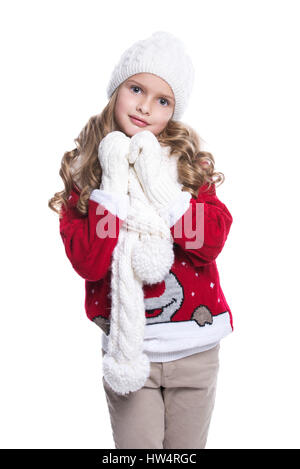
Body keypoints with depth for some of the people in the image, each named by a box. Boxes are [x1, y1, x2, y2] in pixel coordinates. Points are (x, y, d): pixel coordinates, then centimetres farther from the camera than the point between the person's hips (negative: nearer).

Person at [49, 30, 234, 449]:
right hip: (128, 349, -1)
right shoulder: (84, 170, -3)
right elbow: (87, 263, -13)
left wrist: (162, 188, -18)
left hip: (196, 350, 2)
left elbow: (212, 242, -11)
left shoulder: (188, 162, 1)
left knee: (188, 446, 17)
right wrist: (112, 187, -18)